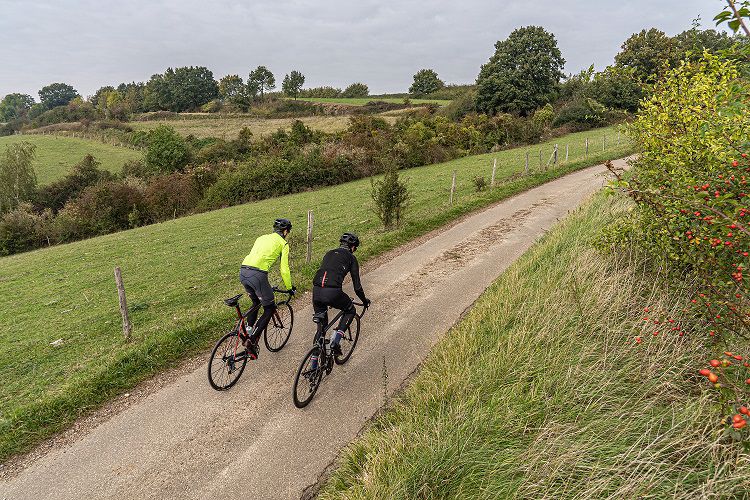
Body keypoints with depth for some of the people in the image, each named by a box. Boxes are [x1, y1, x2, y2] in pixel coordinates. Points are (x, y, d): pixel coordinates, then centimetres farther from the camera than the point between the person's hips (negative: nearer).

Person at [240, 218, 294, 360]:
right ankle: (252, 340, -1)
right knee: (270, 309, 10)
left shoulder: (261, 238, 28)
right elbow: (284, 269, 4)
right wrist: (290, 288, 17)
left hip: (243, 272, 7)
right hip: (257, 274, -7)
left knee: (256, 303, 29)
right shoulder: (283, 243, 9)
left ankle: (247, 335, 29)